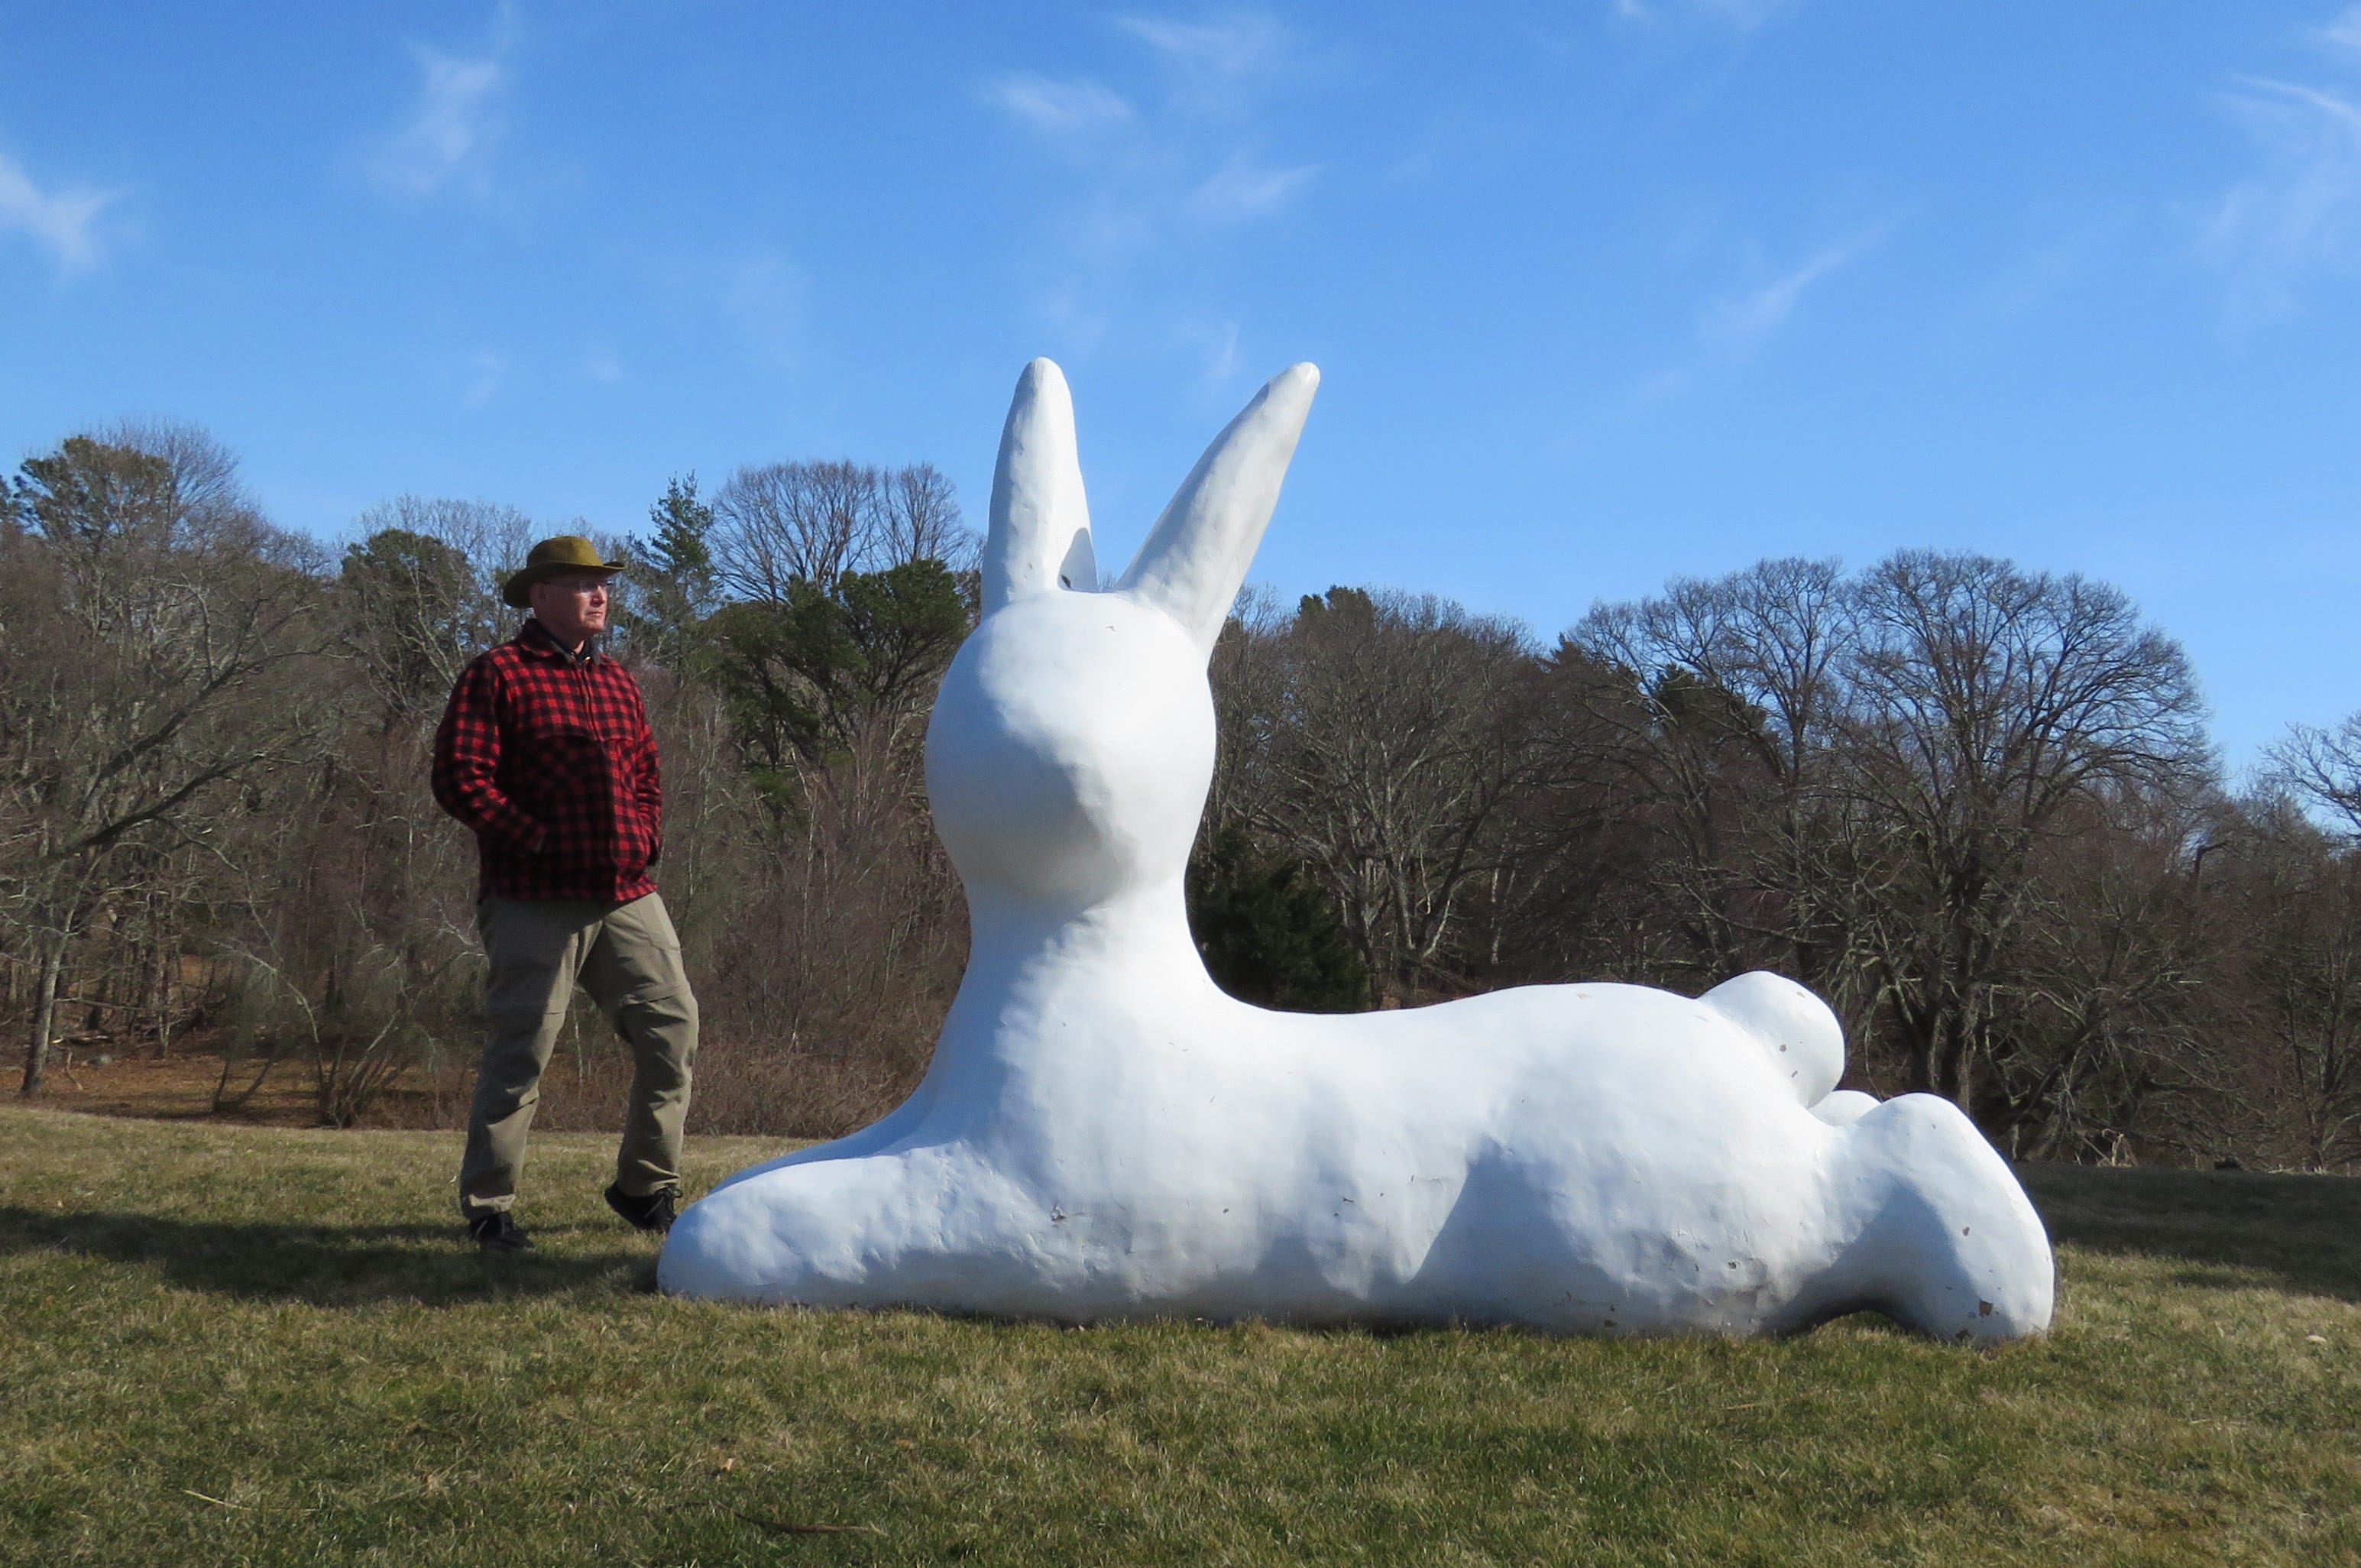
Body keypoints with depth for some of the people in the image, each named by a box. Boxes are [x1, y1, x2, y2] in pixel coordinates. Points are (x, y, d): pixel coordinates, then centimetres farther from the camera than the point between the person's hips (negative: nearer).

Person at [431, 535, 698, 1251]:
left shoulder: (617, 680, 19)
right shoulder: (497, 675, -2)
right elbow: (460, 780, -9)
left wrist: (645, 838, 11)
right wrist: (536, 840, -12)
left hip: (628, 896, 6)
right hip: (536, 902, -6)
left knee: (674, 1031, 2)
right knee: (520, 1052, -3)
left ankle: (646, 1189, 17)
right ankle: (488, 1207, 10)